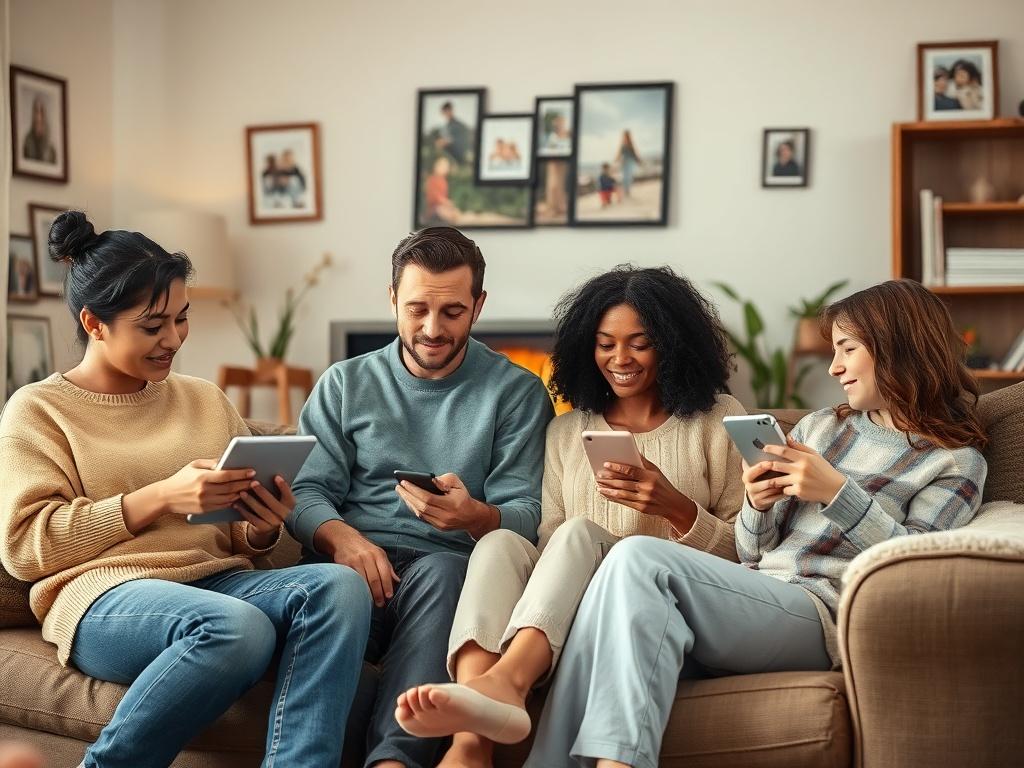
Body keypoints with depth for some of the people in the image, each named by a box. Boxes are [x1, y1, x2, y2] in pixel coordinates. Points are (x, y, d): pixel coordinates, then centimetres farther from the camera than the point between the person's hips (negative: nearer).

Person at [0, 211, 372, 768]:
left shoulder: (206, 400, 22)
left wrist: (261, 529, -4)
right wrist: (160, 497, -12)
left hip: (220, 580, 5)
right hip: (107, 595, -4)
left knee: (340, 586, -27)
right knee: (237, 626, -37)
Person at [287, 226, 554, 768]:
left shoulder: (517, 392, 12)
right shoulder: (345, 384, 18)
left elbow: (524, 516, 4)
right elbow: (306, 493, 9)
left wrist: (474, 516, -21)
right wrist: (341, 537, -16)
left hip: (448, 567, -1)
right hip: (354, 562, 1)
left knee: (440, 570, -38)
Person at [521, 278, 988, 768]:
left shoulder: (957, 462, 11)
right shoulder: (819, 427, 26)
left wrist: (837, 493, -14)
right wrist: (759, 506, 1)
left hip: (818, 615, -5)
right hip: (752, 601, 6)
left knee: (639, 557, -29)